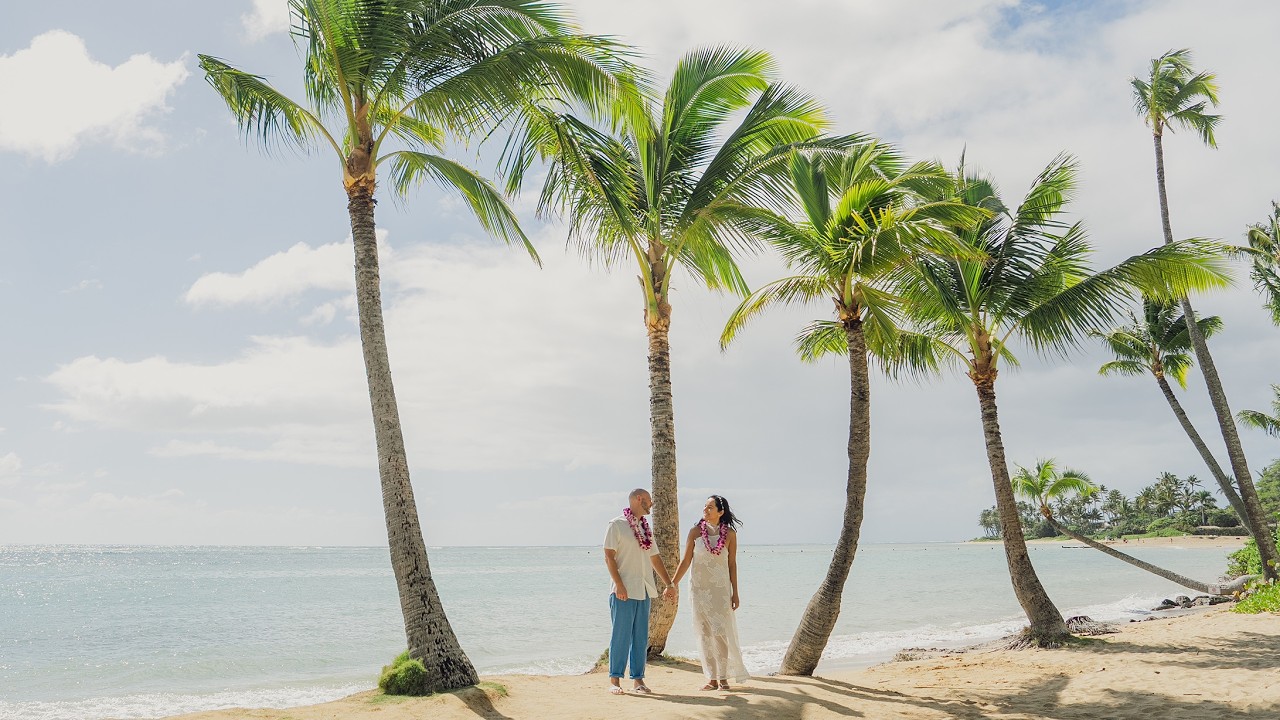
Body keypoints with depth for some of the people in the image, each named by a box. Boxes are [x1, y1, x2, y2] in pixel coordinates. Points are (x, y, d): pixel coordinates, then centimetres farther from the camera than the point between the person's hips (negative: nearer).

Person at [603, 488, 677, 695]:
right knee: (621, 636, -4)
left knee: (641, 637, 7)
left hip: (644, 591, 7)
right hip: (624, 591, -7)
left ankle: (638, 679, 13)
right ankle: (615, 680, 4)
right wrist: (619, 585, -17)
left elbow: (655, 558, 23)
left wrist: (669, 584, 20)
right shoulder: (616, 524, -3)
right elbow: (609, 556, -9)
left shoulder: (645, 528, 17)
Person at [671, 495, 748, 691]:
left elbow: (732, 564, 2)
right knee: (704, 633, 3)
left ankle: (723, 677, 6)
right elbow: (685, 561, 4)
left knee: (721, 632, -6)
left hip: (720, 589, -1)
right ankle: (712, 678, 11)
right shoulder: (695, 532, 0)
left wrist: (735, 593, 1)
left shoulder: (730, 534, -2)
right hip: (699, 588, 2)